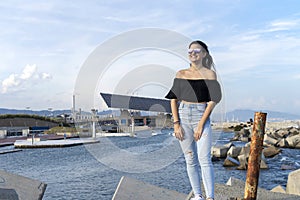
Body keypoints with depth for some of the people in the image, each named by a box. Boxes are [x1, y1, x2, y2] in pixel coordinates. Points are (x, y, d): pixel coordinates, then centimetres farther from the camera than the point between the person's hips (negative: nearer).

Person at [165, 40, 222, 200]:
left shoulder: (209, 74, 3)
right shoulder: (181, 74, 10)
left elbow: (212, 101, -3)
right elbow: (174, 99, 7)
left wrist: (201, 124, -11)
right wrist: (176, 124, -3)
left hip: (202, 116, -3)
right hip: (183, 116, 3)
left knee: (204, 159, -10)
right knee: (190, 160, 6)